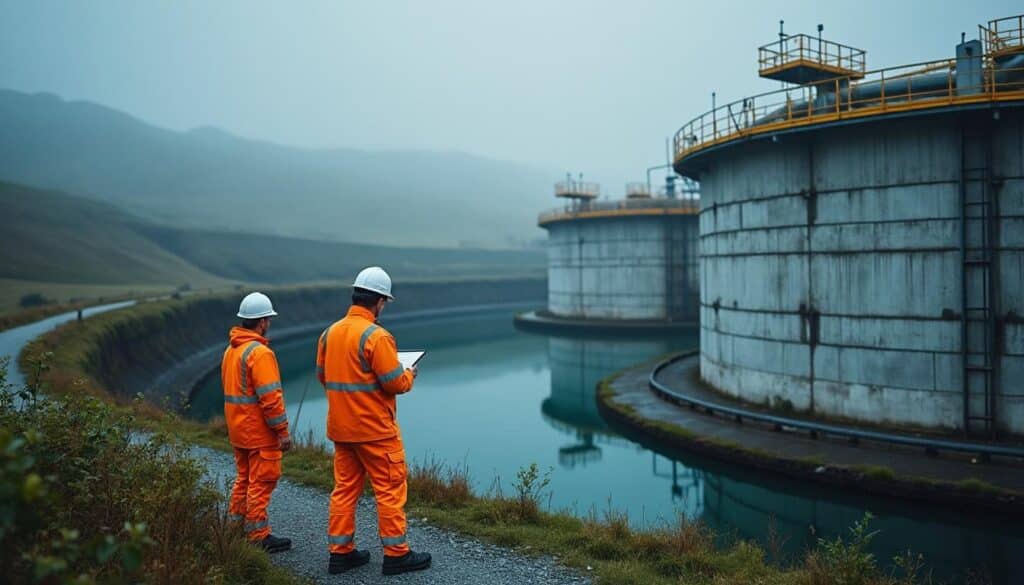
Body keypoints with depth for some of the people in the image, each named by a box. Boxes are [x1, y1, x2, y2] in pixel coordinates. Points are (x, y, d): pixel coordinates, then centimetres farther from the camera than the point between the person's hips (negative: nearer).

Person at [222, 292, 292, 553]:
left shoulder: (230, 350, 11)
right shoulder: (260, 352, -20)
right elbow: (270, 397, -23)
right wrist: (283, 431, -17)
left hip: (238, 429, 9)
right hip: (260, 432, -9)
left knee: (244, 478, 19)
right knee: (261, 482, -1)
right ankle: (258, 536, 6)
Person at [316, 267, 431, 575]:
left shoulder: (330, 333, 5)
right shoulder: (376, 336, -18)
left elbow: (323, 376, 14)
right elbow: (395, 383, -17)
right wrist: (409, 375, 3)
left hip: (341, 428, 7)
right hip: (375, 429, -7)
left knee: (345, 488, 14)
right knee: (390, 489, 4)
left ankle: (340, 552, 21)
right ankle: (396, 554, 11)